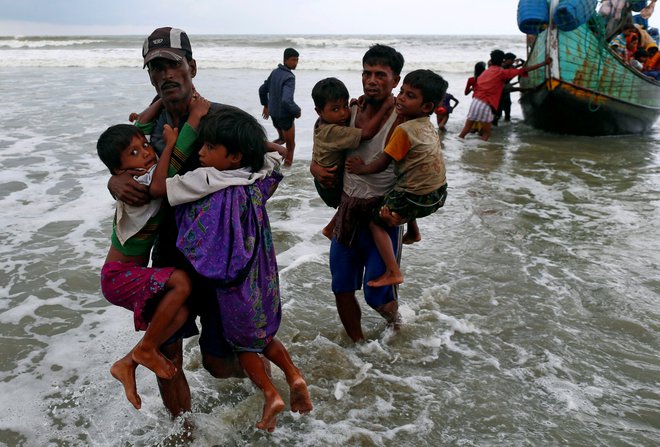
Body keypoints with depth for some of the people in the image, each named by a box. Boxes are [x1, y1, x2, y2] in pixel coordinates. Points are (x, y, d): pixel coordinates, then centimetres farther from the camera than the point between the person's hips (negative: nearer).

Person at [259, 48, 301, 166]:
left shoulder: (275, 72, 3)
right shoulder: (289, 77, -23)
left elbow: (262, 89, 13)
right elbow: (286, 100, -34)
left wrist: (265, 105, 25)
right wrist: (297, 111, -17)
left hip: (273, 113, 8)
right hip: (285, 115, -8)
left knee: (282, 138, 32)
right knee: (290, 144, 9)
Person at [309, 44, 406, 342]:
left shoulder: (402, 121, -15)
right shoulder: (351, 111, 2)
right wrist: (315, 167, -4)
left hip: (382, 213, -5)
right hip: (347, 208, 6)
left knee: (376, 295, 0)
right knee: (342, 286, 12)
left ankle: (393, 314, 38)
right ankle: (358, 344, 35)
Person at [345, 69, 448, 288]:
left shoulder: (404, 130, -20)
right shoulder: (429, 125, 4)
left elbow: (382, 163, -15)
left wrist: (362, 169, 2)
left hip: (418, 199, -9)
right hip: (438, 192, 9)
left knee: (375, 221, 3)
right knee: (401, 196, 36)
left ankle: (393, 272, -1)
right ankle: (413, 233, 48)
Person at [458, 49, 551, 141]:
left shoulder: (485, 72, 18)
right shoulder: (502, 72, -1)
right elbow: (524, 70, -1)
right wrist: (544, 63, 4)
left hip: (475, 101, 6)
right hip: (485, 105, -6)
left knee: (466, 130, 10)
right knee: (486, 134, 3)